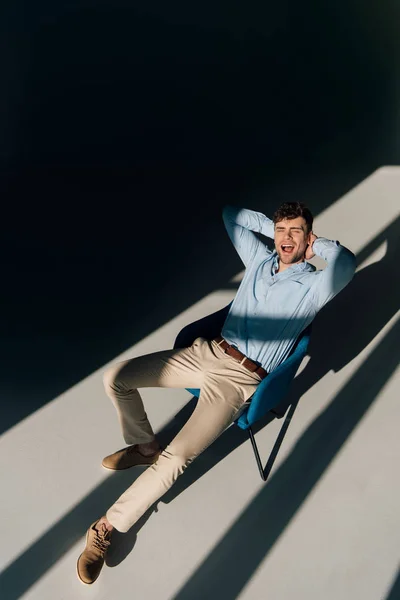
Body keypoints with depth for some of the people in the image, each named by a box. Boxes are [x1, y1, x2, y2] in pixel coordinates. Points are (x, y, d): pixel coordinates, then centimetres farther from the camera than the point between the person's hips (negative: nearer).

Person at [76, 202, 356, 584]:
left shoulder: (312, 287, -4)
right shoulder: (260, 259, 13)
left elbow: (346, 263, -28)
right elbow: (230, 214, 23)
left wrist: (318, 246, -8)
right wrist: (272, 227, 16)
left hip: (240, 379, -6)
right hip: (207, 351, 7)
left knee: (176, 458, -21)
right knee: (115, 377, 0)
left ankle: (108, 526, 3)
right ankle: (144, 446, 23)